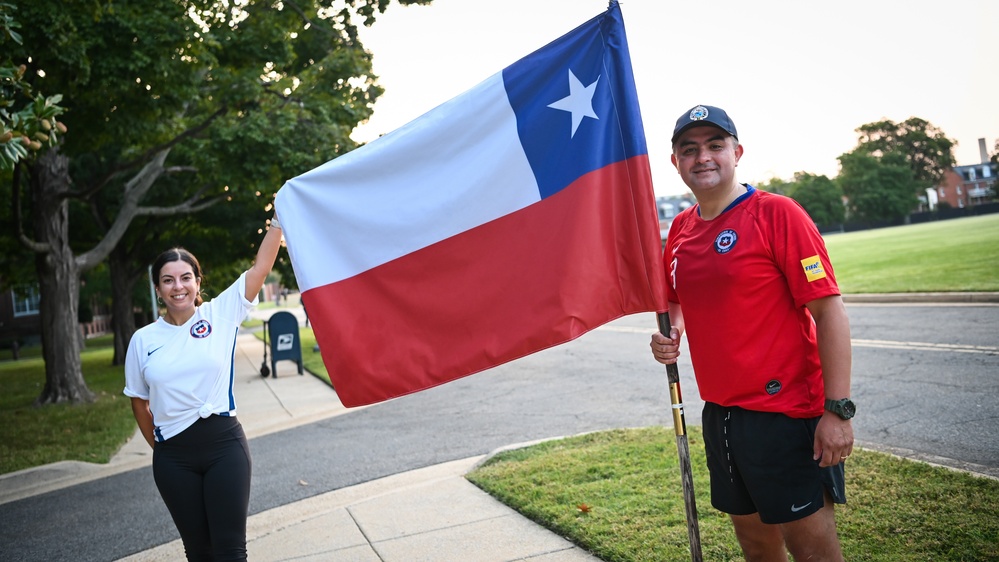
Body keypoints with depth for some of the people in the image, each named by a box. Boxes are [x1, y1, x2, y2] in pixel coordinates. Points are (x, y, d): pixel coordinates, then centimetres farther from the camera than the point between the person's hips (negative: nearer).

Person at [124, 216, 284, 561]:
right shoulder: (143, 340, 2)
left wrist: (278, 217, -13)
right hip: (173, 458, 2)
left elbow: (260, 268, -9)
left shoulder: (221, 314, -2)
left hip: (224, 445, -2)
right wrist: (158, 448, 14)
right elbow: (139, 402, 12)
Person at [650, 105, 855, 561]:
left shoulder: (776, 213, -11)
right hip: (719, 415, 7)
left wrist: (838, 409, -19)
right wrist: (670, 334, 1)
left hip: (785, 415, -6)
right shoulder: (680, 228, 9)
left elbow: (829, 310, -14)